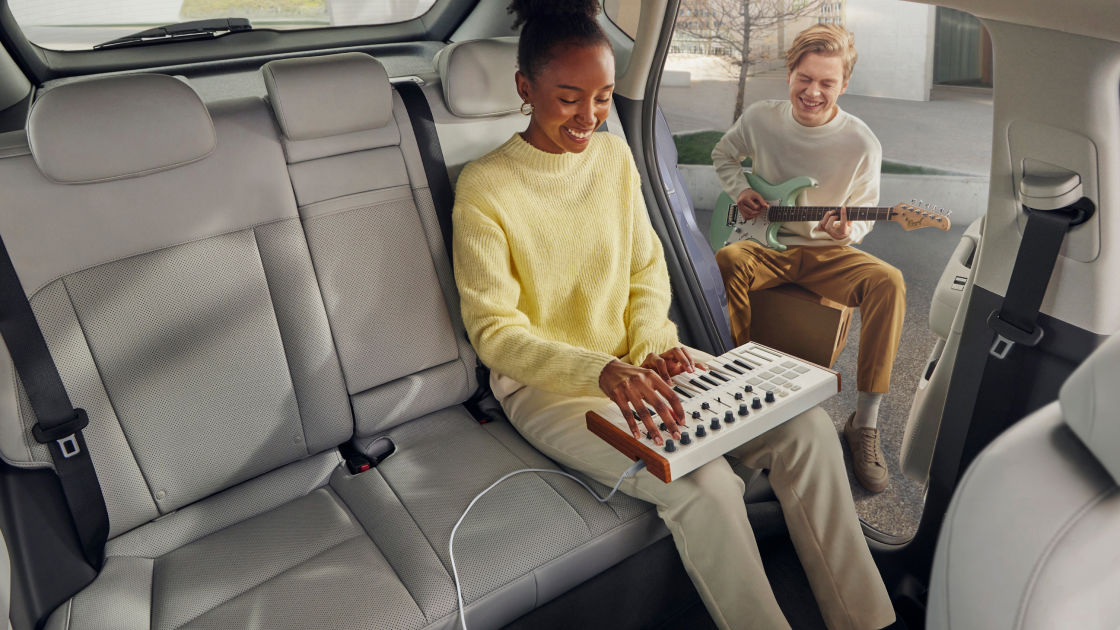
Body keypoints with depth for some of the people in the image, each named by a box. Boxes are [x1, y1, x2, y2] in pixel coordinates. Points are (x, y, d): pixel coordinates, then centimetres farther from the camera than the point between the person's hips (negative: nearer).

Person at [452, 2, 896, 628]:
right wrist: (603, 370, -30)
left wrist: (652, 342, -9)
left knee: (807, 426, -10)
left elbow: (647, 266, 11)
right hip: (546, 386, -5)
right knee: (705, 484, -28)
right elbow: (494, 332, -15)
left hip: (636, 359, 6)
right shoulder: (485, 187, -13)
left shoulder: (615, 155, 5)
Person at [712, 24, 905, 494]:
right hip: (766, 246, 1)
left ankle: (865, 422, -21)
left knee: (888, 283, -30)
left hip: (827, 253, 0)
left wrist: (846, 231, -21)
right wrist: (739, 191, -1)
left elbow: (864, 214, 4)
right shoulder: (760, 119, -2)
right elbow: (723, 154, 18)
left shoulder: (862, 145, -7)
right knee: (726, 261, -35)